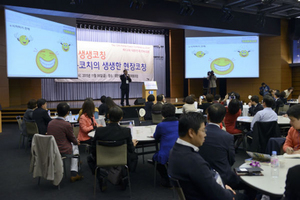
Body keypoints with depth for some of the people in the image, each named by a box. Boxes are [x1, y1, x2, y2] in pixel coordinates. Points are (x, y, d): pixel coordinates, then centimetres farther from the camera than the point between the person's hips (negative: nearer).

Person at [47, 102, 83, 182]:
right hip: (62, 150, -6)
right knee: (75, 146, 26)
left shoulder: (50, 123, -1)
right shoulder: (67, 125, -19)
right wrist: (77, 142, 19)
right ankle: (74, 174, 21)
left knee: (73, 144, 30)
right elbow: (72, 138, -5)